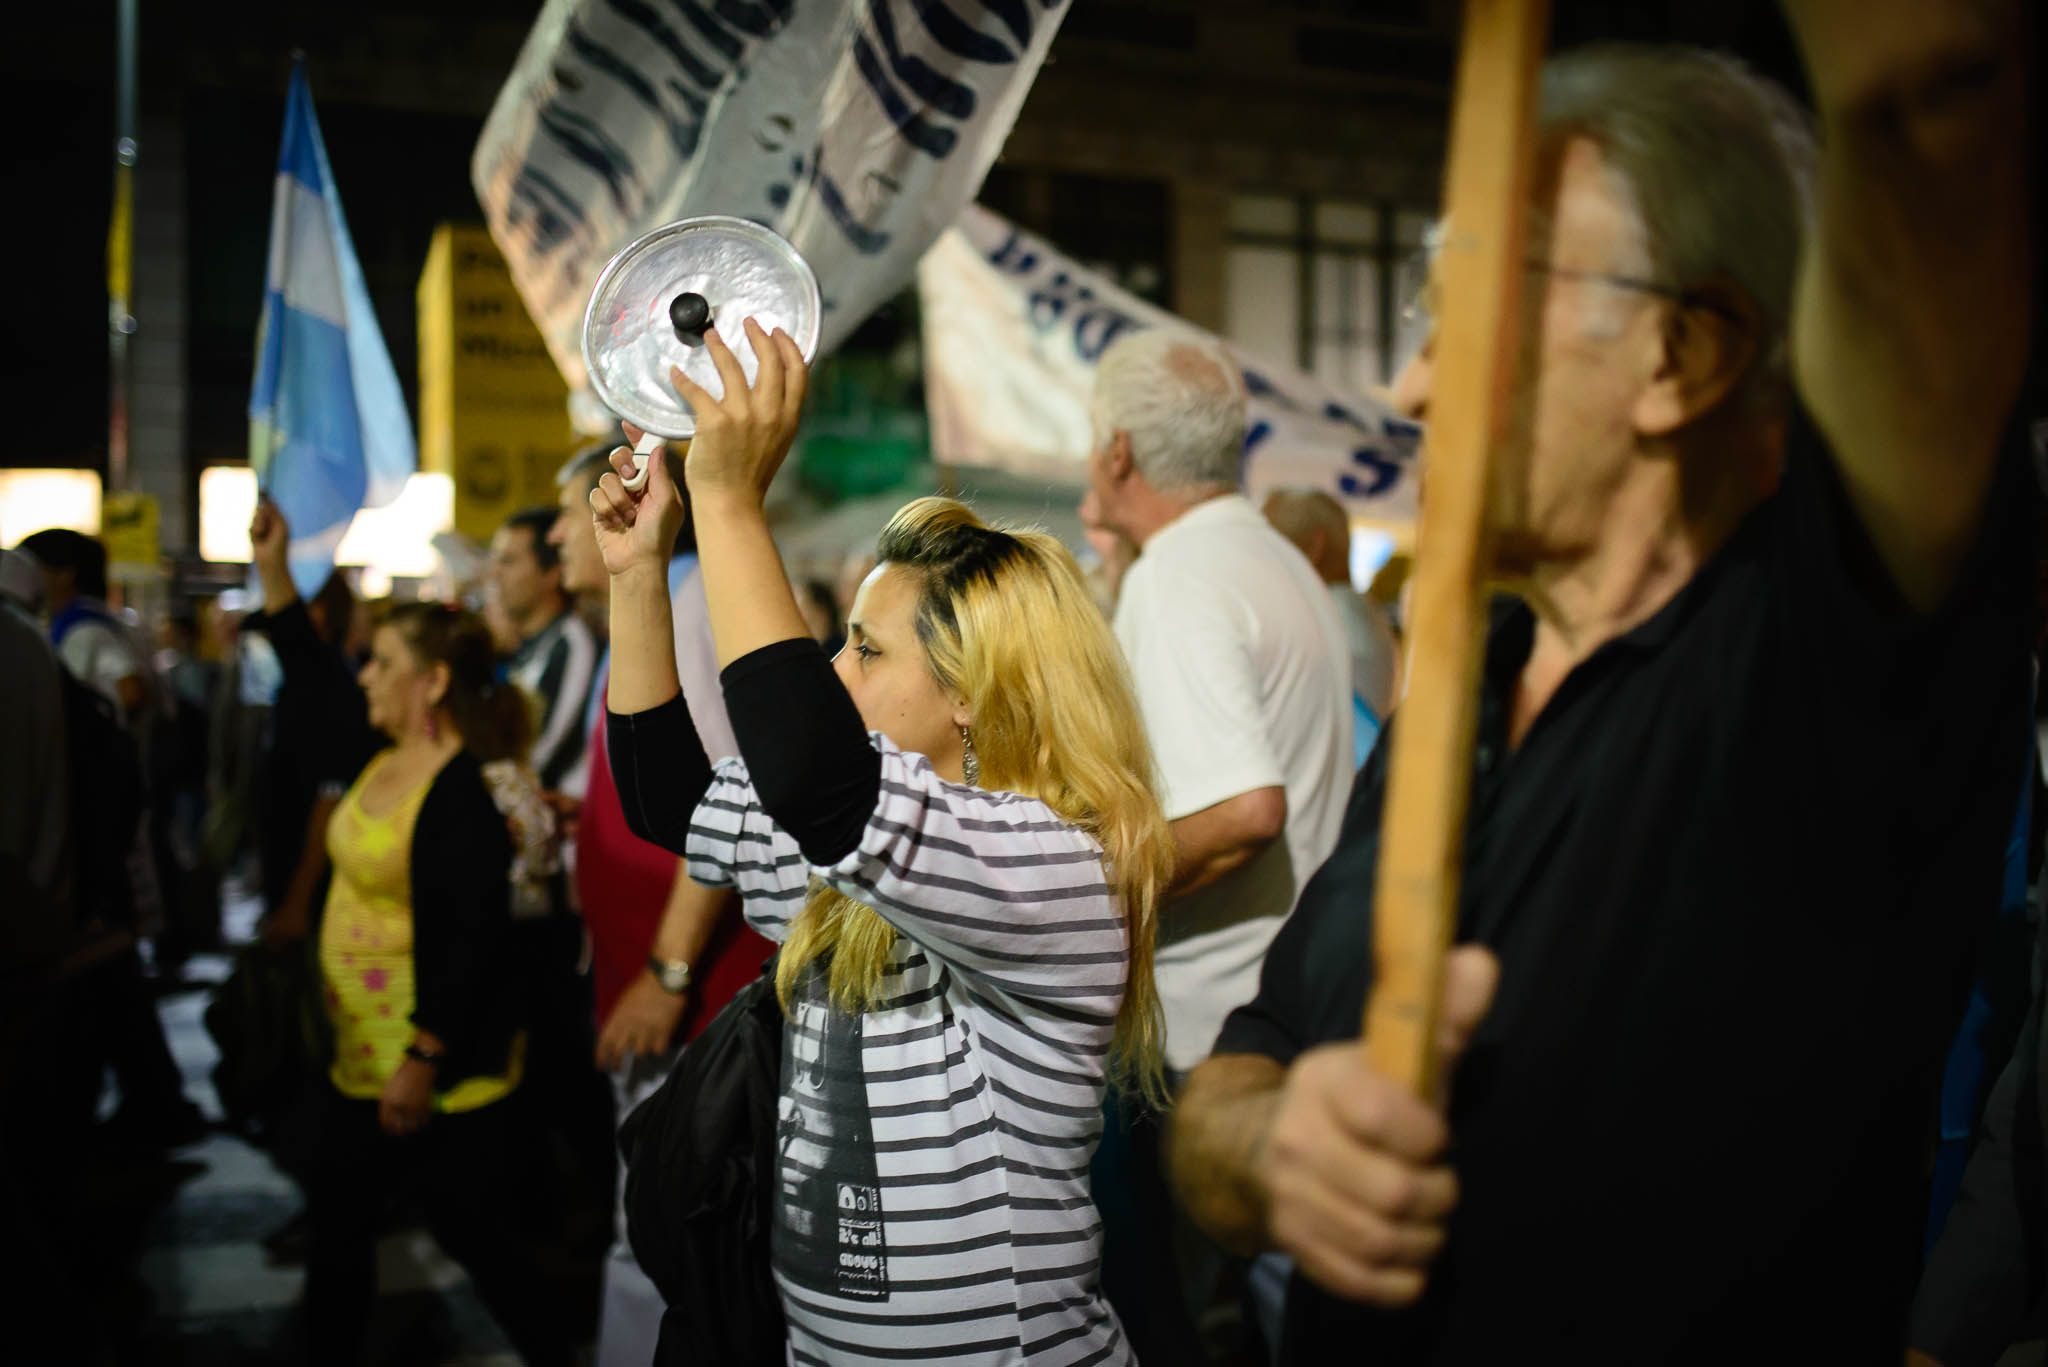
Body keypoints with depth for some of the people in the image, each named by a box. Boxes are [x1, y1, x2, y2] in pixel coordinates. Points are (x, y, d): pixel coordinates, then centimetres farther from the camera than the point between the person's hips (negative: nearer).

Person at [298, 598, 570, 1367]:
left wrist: (423, 1062, -25)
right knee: (336, 1217, 19)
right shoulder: (387, 765, 5)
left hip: (437, 1070, -9)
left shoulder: (463, 793, -22)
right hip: (362, 1057, 9)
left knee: (474, 1231, 5)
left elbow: (474, 942, -25)